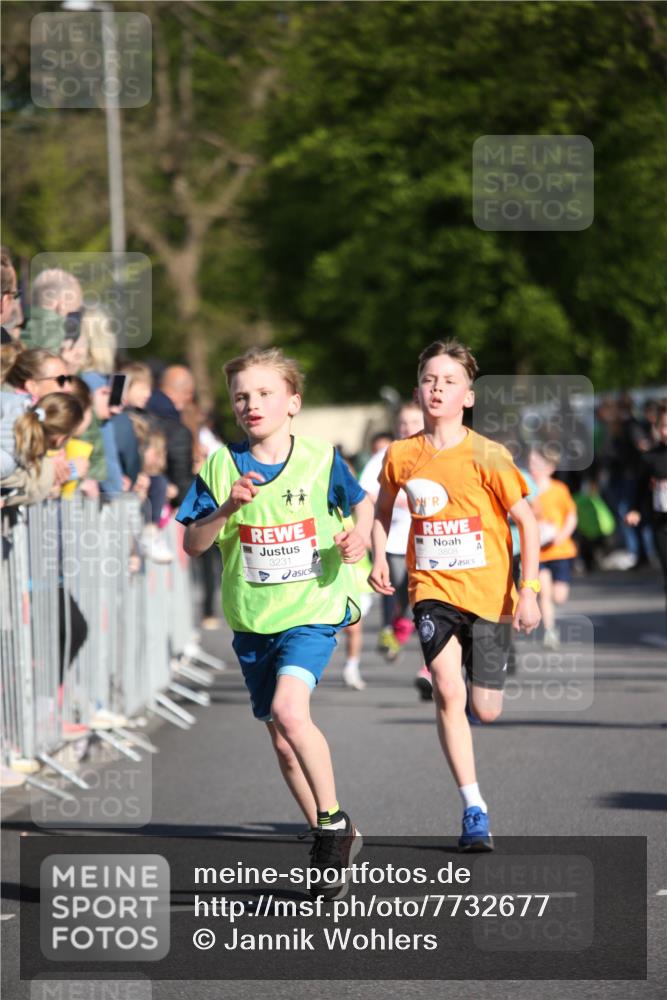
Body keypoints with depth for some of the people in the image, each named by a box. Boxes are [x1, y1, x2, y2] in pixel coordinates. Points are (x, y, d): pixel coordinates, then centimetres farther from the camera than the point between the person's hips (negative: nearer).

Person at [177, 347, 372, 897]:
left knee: (289, 710, -26)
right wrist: (227, 508, -19)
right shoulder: (219, 468, -1)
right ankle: (330, 845, 26)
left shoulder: (320, 459, -4)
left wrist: (359, 537, -8)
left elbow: (362, 502, 12)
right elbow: (192, 545, -2)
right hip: (252, 620, 4)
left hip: (313, 609, -4)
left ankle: (334, 821, -10)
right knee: (283, 742, 9)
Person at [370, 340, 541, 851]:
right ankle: (474, 809, -15)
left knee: (485, 710, 3)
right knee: (447, 690, -19)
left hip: (488, 592, -1)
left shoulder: (487, 456, -10)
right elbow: (384, 508, 19)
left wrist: (529, 590, -10)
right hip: (433, 590, 1)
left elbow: (526, 520, -5)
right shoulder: (401, 455, -1)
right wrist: (380, 559, 4)